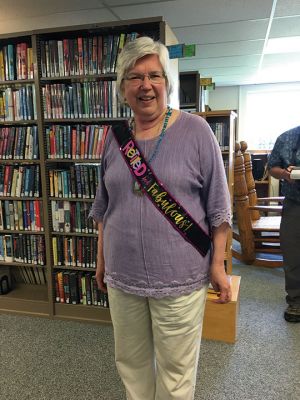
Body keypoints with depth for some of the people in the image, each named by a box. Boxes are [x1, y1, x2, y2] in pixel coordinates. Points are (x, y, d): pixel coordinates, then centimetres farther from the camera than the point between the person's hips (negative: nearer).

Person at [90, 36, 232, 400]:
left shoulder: (195, 130, -7)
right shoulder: (115, 136, 4)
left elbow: (217, 205, -5)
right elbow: (104, 207, 12)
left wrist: (217, 264, -7)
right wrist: (101, 259, 13)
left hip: (179, 278, -3)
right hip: (122, 276, 4)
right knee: (130, 363, 21)